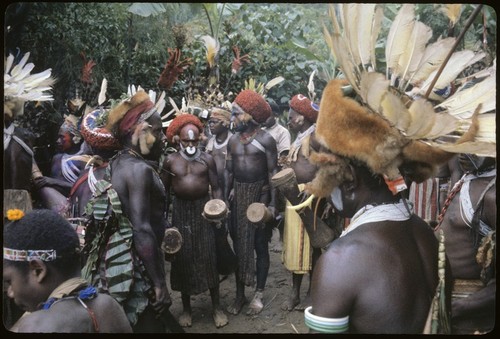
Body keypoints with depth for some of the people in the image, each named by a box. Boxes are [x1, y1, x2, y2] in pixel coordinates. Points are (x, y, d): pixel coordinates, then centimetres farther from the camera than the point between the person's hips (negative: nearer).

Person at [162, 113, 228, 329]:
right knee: (183, 257, 6)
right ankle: (186, 308, 22)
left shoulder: (207, 159, 0)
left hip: (203, 208, -1)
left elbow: (216, 187, 1)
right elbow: (164, 190, 7)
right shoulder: (170, 161, 2)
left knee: (208, 256, 0)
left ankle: (216, 307, 15)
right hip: (181, 210, 1)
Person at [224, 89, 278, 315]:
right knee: (239, 244, 11)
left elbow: (272, 173, -9)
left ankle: (258, 294, 19)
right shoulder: (233, 141, 6)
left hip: (259, 195, -5)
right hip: (238, 195, 5)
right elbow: (229, 172, 10)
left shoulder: (266, 140, -9)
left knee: (260, 246, 5)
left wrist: (272, 203, -14)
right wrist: (225, 200, 6)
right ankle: (239, 294, 24)